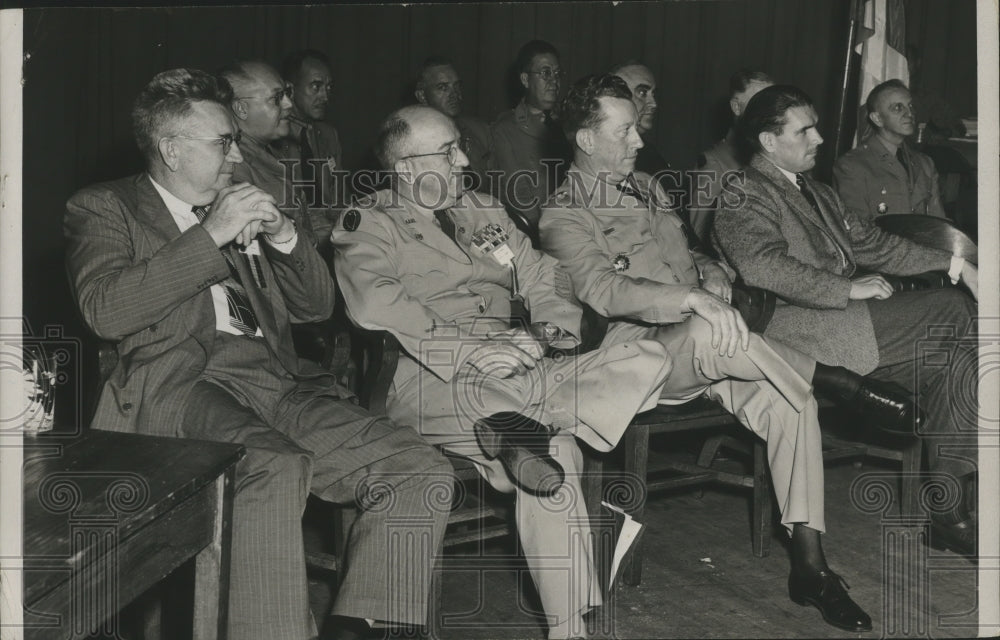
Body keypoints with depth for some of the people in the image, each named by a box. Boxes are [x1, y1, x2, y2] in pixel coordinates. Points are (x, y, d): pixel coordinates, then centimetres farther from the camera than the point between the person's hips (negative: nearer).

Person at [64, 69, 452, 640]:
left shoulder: (243, 207, 27)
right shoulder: (104, 208, 11)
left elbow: (317, 305, 27)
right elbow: (105, 312, -8)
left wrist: (284, 238, 7)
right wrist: (212, 235, -9)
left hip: (277, 378, 6)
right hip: (178, 384, -6)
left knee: (421, 470, -16)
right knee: (275, 470, -38)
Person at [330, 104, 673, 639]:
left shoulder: (484, 210, 26)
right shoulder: (367, 225, 6)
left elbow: (545, 282, 20)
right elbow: (373, 303, -14)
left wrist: (545, 329, -5)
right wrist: (471, 349, -23)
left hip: (512, 371, 6)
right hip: (433, 376, -6)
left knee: (648, 361, -20)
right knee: (555, 454, -35)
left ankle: (517, 429, -35)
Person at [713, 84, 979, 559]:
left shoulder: (820, 194, 27)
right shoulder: (745, 195, -3)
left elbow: (872, 242, 24)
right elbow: (763, 267, -19)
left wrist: (953, 264, 14)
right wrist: (849, 289, -18)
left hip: (851, 323, 9)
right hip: (799, 327, -9)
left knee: (957, 361, -13)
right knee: (952, 312, -17)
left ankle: (946, 506, -11)